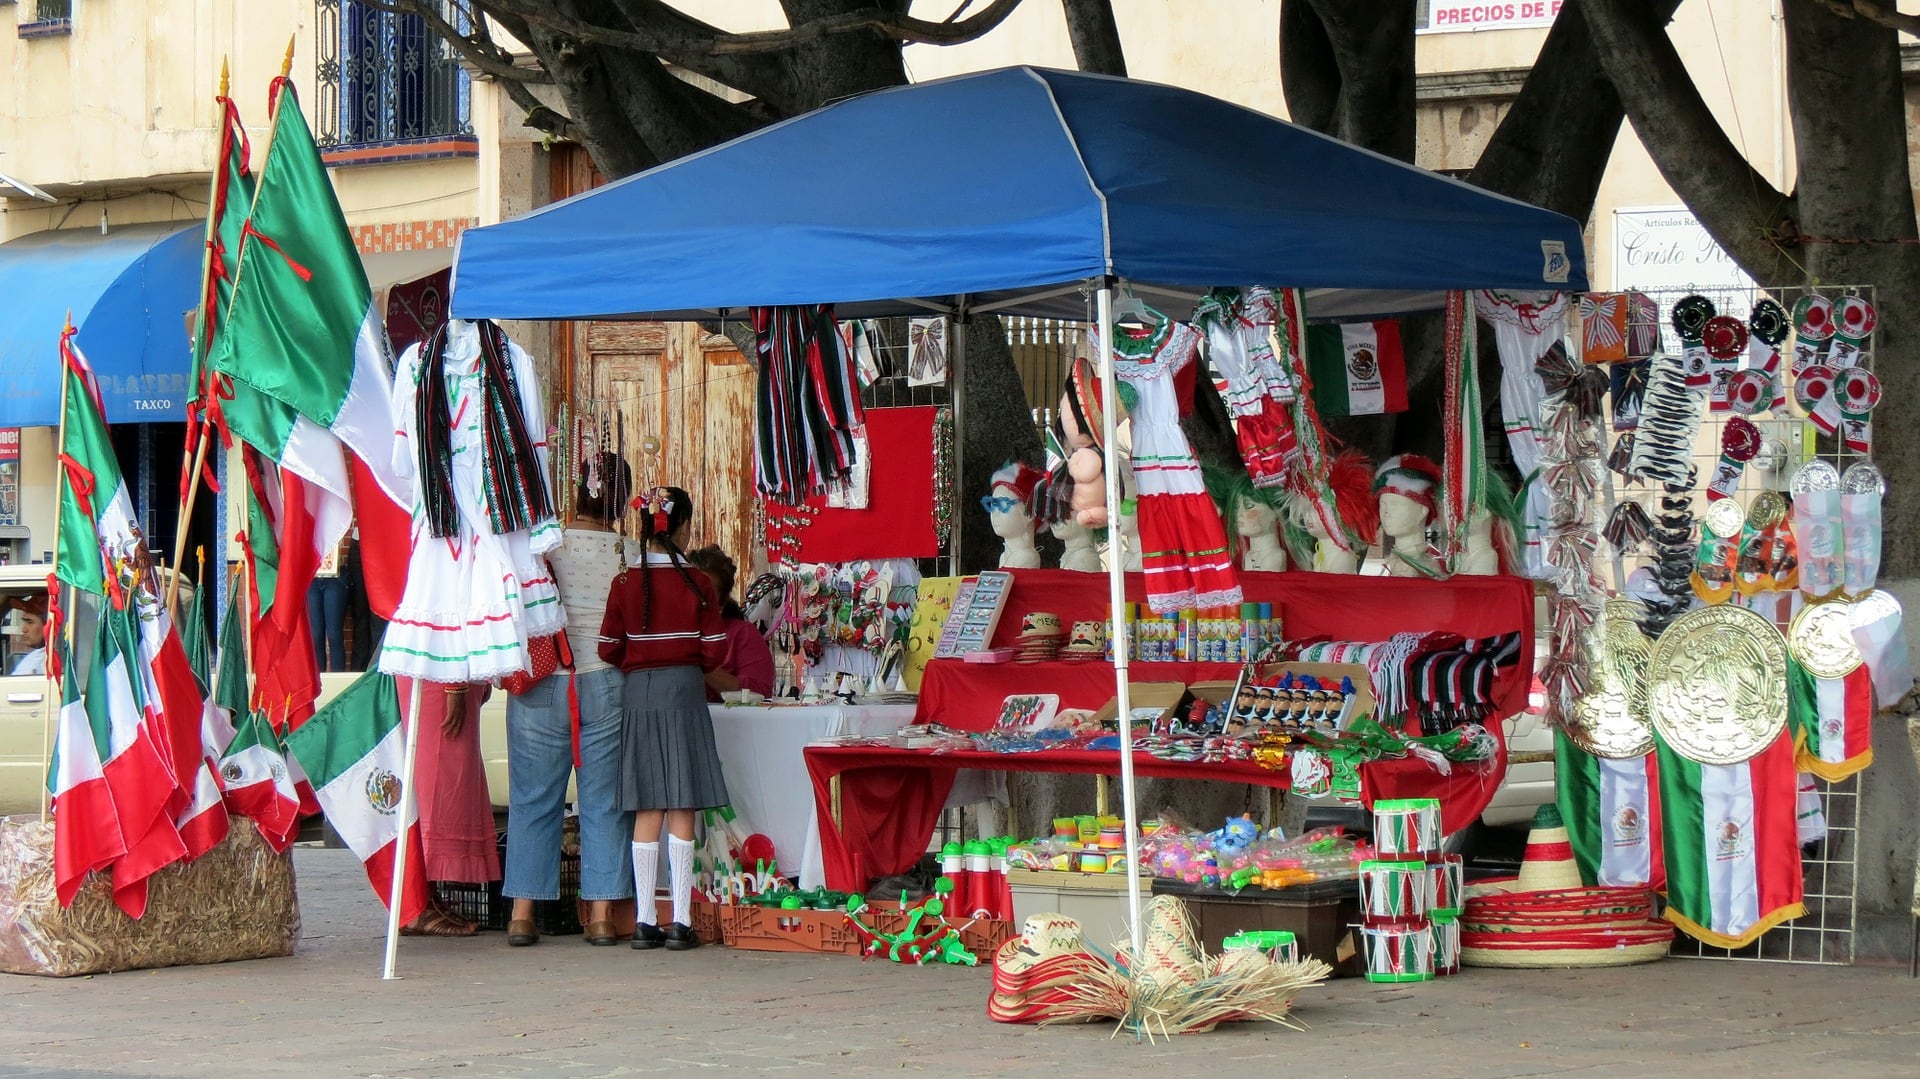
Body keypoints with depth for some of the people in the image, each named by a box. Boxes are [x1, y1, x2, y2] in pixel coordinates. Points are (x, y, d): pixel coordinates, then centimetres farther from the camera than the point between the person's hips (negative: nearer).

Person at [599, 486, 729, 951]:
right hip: (684, 691, -2)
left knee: (647, 811, 6)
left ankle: (644, 921, 4)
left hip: (637, 691, 2)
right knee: (681, 811, 0)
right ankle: (680, 922, -1)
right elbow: (715, 651, -3)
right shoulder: (698, 583, -5)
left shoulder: (625, 583, -1)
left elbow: (609, 650, 1)